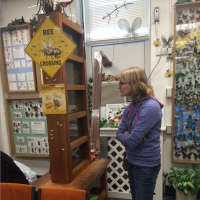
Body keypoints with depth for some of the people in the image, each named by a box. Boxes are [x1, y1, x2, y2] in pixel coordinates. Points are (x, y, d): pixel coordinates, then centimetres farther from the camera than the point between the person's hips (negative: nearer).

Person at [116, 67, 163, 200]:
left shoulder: (150, 106, -25)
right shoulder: (130, 107, 2)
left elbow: (133, 140, -27)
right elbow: (119, 134, 3)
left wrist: (125, 136, -7)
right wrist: (129, 136, -17)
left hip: (146, 165, -8)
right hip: (132, 162, 8)